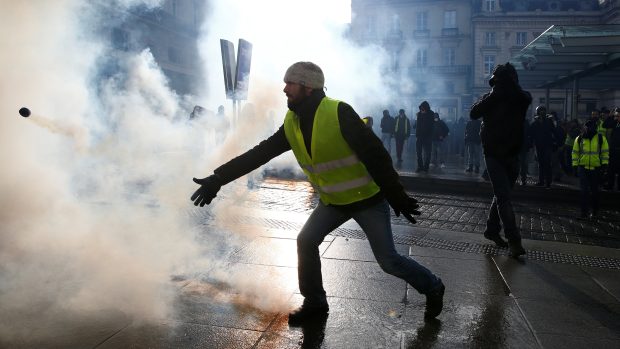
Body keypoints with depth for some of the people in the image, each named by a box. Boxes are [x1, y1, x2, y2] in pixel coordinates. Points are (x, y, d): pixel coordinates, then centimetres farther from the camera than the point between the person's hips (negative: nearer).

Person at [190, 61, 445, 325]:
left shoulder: (339, 113, -25)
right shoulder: (292, 123, -3)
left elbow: (376, 155, -26)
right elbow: (259, 154, -2)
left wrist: (397, 198, -28)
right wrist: (218, 179, -6)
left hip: (368, 198, -6)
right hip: (333, 201, 6)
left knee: (387, 260, -2)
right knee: (306, 242, 0)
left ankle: (432, 287, 25)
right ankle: (315, 304, 19)